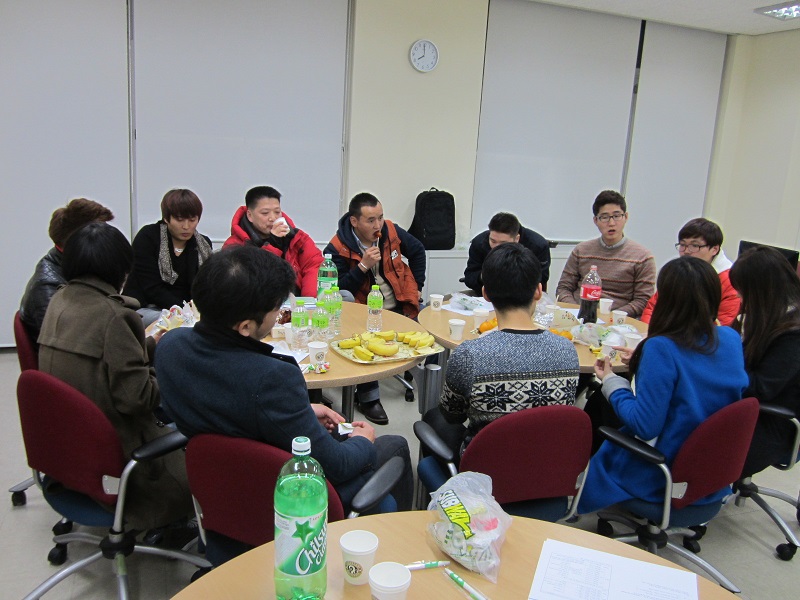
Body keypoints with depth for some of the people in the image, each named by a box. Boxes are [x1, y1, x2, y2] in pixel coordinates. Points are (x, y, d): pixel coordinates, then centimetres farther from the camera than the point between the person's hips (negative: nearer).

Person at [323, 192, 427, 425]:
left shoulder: (391, 231, -1)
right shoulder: (337, 248, -12)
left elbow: (417, 251, 18)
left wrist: (416, 287, 14)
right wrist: (363, 266, -26)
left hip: (400, 306, 5)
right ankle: (368, 398, -14)